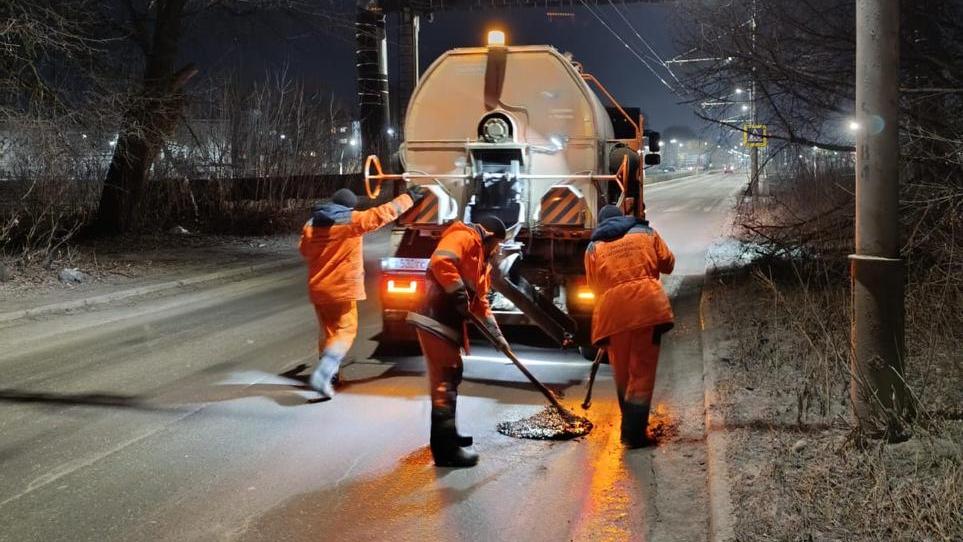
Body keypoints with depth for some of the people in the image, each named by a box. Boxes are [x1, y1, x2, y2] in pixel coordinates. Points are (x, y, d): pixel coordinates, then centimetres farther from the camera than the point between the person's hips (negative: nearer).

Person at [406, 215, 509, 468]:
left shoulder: (481, 259, 26)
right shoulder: (464, 237, -6)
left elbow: (480, 300, 27)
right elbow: (440, 261, -24)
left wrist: (496, 333, 20)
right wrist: (459, 294, -20)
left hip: (449, 322, 11)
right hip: (435, 319, -11)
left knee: (451, 376, 19)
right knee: (444, 380, -11)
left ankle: (446, 436, 31)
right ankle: (446, 449, -10)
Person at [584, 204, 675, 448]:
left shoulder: (593, 248, 16)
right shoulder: (646, 233, 16)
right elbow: (668, 263, 17)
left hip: (613, 313, 1)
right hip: (648, 305, -1)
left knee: (621, 372, 17)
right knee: (642, 371, 2)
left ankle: (629, 426, 26)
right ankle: (634, 433, -3)